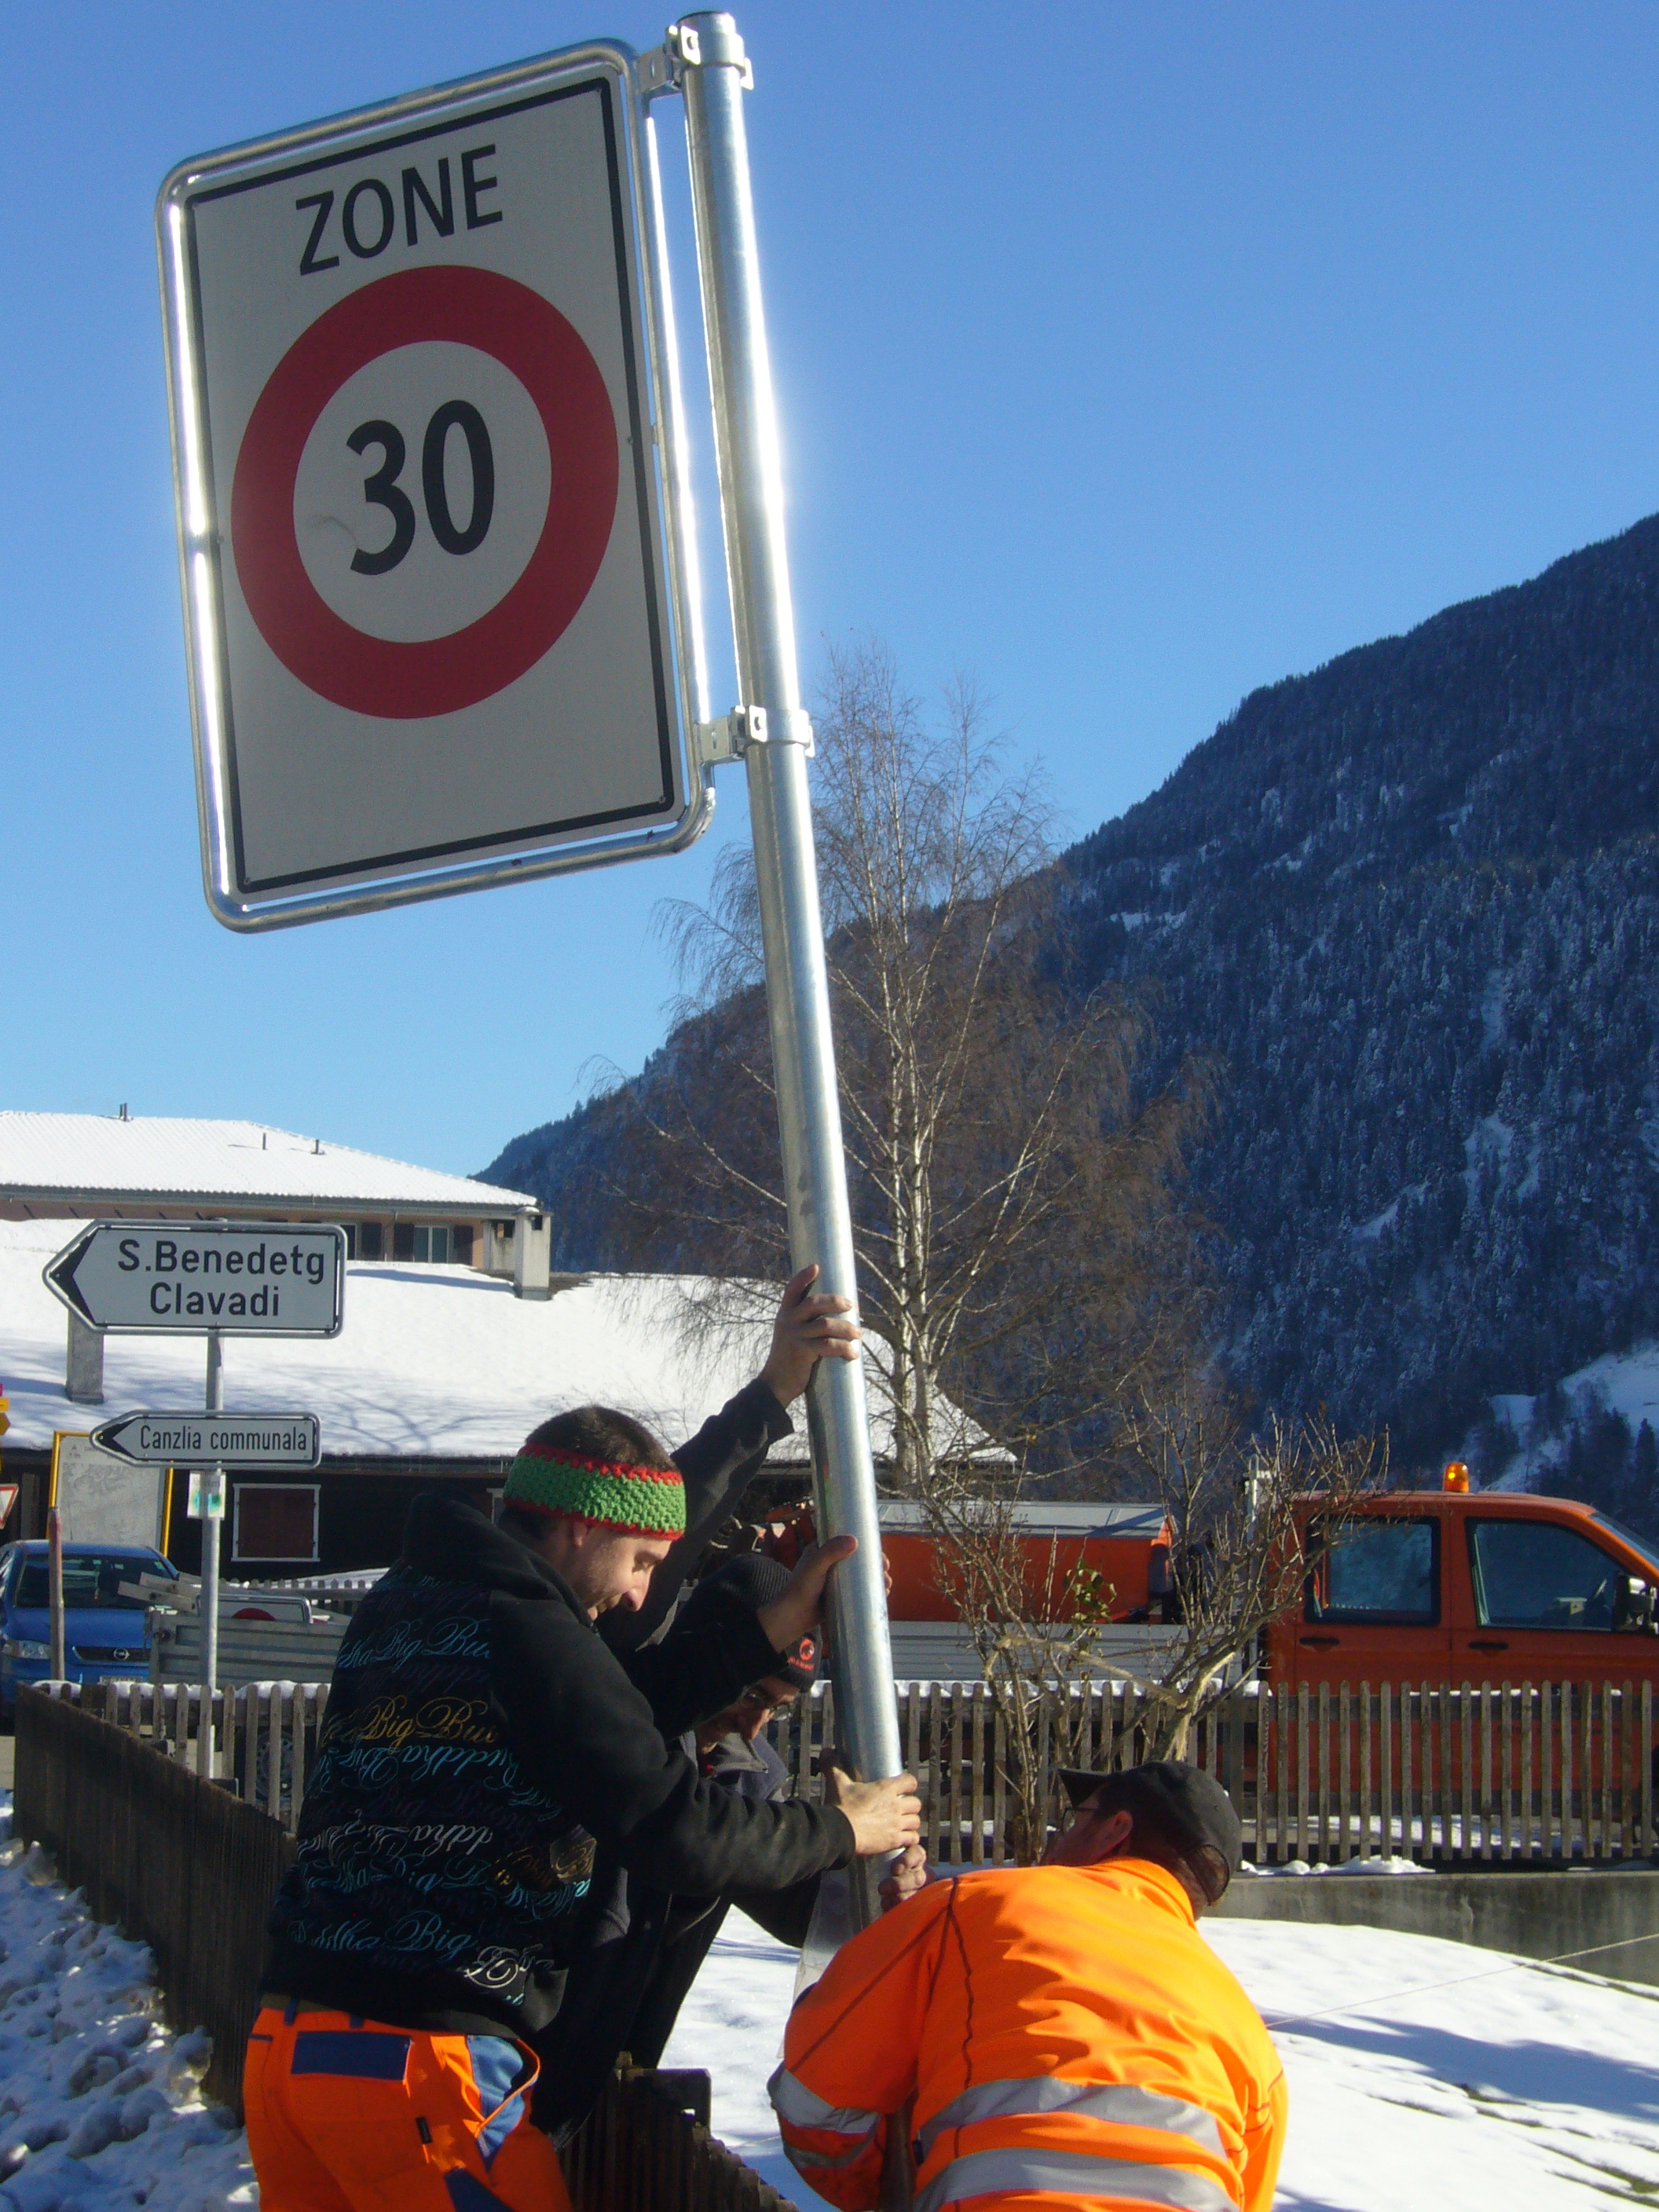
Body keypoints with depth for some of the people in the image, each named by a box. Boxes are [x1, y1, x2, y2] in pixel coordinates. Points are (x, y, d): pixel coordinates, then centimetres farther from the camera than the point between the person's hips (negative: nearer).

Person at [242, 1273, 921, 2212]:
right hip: (420, 2065, -8)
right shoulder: (526, 1633, -11)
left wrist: (769, 1632, 17)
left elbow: (606, 1715, 16)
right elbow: (676, 1833, -12)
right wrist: (841, 1830, 4)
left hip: (284, 2045, 8)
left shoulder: (402, 1606, 15)